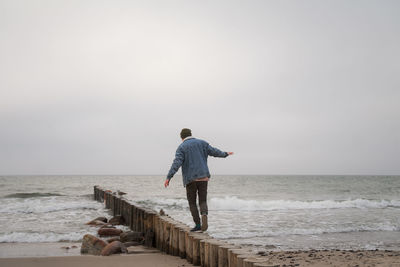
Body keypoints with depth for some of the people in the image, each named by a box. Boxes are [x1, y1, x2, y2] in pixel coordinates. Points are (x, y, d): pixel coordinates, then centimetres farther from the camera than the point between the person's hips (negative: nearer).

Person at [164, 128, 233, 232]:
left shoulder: (182, 147, -1)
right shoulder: (202, 143, 9)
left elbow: (177, 163, -14)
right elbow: (214, 152, 16)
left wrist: (169, 177, -18)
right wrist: (225, 154, 35)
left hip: (190, 179, -2)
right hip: (203, 177, 2)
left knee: (192, 203, 11)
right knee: (203, 201, 7)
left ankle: (198, 225, 5)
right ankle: (204, 215, -23)